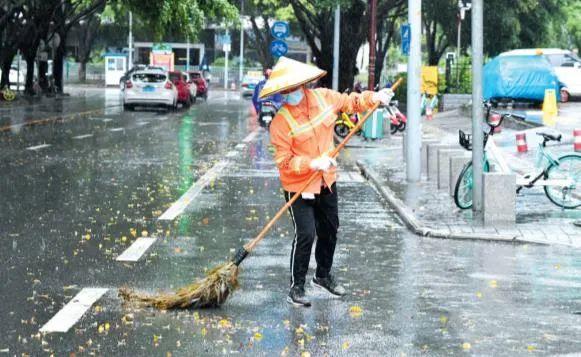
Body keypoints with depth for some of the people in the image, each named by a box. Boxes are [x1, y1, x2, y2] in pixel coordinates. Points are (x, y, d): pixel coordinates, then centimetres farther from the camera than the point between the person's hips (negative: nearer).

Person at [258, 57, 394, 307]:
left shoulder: (323, 97, -6)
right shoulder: (281, 122, -22)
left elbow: (350, 102, 13)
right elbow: (284, 162, -21)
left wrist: (374, 98, -2)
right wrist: (313, 164, -32)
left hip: (326, 181, 6)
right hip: (298, 187, -6)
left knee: (329, 230, 19)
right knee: (305, 235, -13)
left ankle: (323, 275, 41)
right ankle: (297, 286, 3)